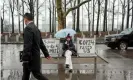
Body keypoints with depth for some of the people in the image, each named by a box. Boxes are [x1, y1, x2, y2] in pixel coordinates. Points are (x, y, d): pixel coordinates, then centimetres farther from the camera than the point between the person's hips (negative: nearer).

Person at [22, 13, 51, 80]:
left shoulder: (28, 28, -17)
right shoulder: (36, 28, 11)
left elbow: (27, 45, -24)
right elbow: (41, 43, 17)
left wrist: (25, 58, -22)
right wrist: (46, 54, 22)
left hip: (31, 57, -9)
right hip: (35, 55, 9)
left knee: (37, 74, -1)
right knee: (25, 74, 16)